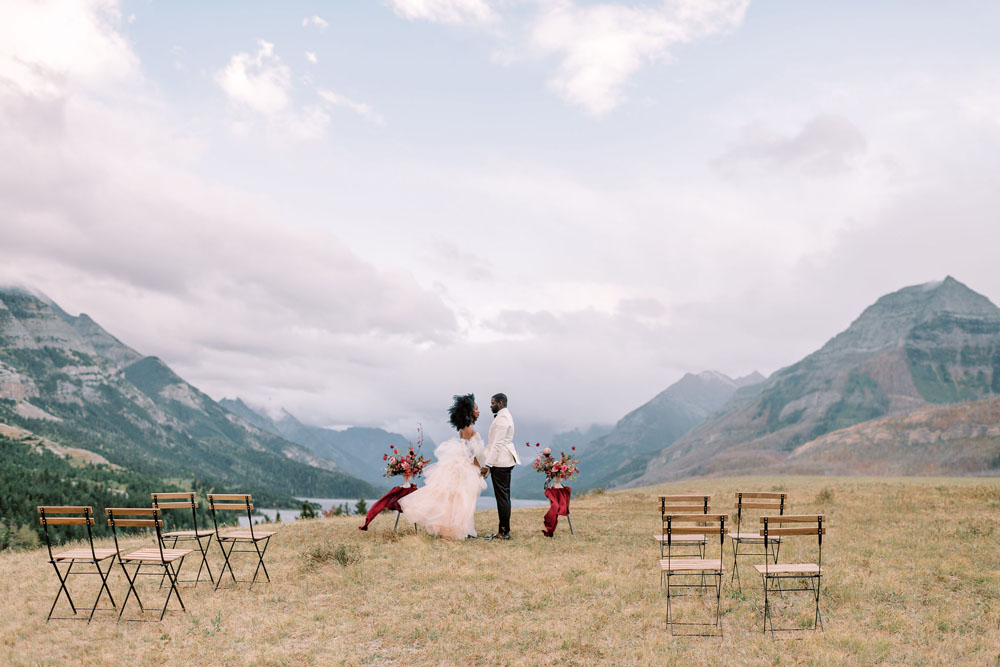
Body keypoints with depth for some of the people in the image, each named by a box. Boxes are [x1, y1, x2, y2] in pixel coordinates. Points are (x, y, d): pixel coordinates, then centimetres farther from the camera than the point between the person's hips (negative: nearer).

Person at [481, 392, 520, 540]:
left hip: (500, 462, -11)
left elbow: (498, 443, -19)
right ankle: (504, 531, 16)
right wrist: (490, 463, 21)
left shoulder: (502, 418, -14)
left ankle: (504, 532, -5)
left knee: (502, 496, -7)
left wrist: (488, 464, -20)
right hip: (504, 461, 11)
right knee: (504, 496, 12)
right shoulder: (504, 416, 19)